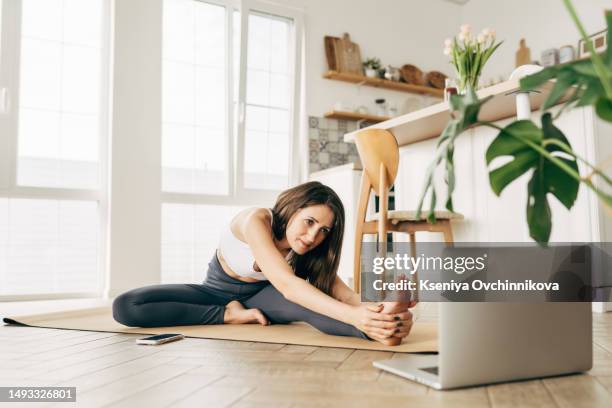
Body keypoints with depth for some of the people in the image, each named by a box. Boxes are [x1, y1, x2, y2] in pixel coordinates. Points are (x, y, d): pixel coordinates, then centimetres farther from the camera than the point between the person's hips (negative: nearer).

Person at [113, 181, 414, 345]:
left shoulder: (311, 250, -18)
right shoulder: (255, 221, -36)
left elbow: (341, 291, -31)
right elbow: (286, 285, -48)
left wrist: (370, 313, -56)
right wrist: (354, 316, -61)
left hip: (258, 296, 2)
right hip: (218, 292, -1)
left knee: (314, 301, -36)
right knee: (124, 307, -27)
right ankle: (231, 314, -25)